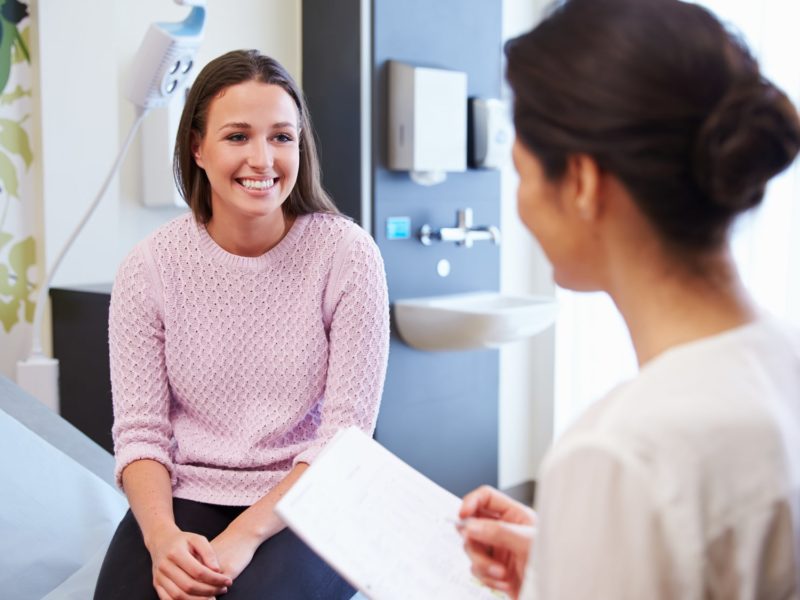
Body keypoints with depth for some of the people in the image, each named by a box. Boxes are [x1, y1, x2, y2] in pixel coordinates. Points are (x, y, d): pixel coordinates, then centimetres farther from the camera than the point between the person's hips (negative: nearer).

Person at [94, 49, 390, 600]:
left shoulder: (348, 254, -8)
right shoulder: (149, 267, -2)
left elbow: (346, 433, -9)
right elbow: (140, 430, -2)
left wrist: (245, 535, -20)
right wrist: (161, 534, -21)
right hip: (186, 497, 2)